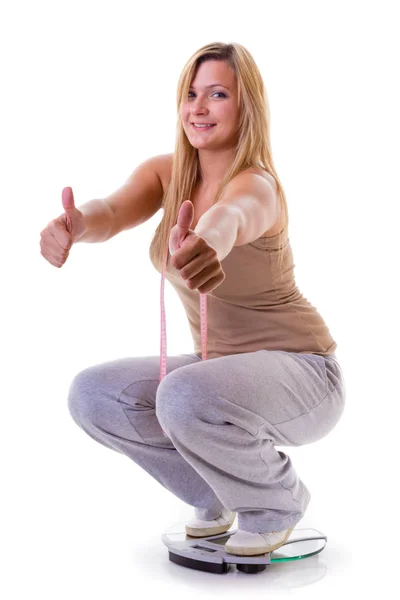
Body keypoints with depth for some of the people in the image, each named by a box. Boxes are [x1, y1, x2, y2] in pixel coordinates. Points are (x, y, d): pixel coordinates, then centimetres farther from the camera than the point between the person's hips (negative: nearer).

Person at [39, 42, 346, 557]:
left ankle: (278, 504, -2)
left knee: (187, 398, -35)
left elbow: (233, 215, -48)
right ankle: (217, 496, 12)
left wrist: (211, 240, -73)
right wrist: (74, 225, -49)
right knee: (91, 395, -9)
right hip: (218, 364, 7)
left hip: (300, 372, -6)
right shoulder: (165, 173, -3)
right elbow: (113, 211, -25)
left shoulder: (257, 185, -22)